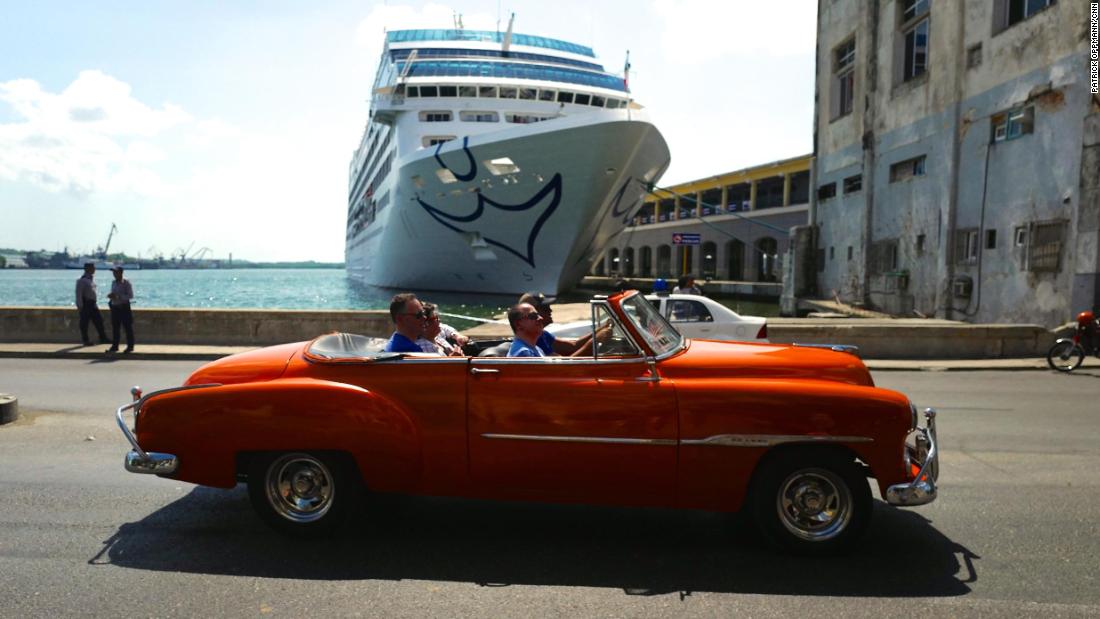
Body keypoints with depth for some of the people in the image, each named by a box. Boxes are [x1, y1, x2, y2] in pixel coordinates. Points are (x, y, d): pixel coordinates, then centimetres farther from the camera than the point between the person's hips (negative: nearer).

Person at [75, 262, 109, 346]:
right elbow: (79, 294, -16)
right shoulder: (82, 280, -14)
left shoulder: (92, 278, 12)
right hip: (86, 304, -8)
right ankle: (85, 340, 10)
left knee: (98, 320, 9)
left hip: (92, 303, 8)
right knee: (84, 323, 2)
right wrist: (80, 306, -17)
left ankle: (103, 338, 16)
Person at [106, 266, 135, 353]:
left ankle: (130, 346, 4)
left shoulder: (126, 283, -8)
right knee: (115, 328, 9)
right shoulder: (113, 283, 12)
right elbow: (113, 294, 22)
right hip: (114, 307, 7)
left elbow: (130, 296, -13)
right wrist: (110, 296, -2)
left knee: (128, 328, -1)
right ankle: (114, 346, 17)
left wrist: (118, 296, -22)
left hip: (124, 307, -7)